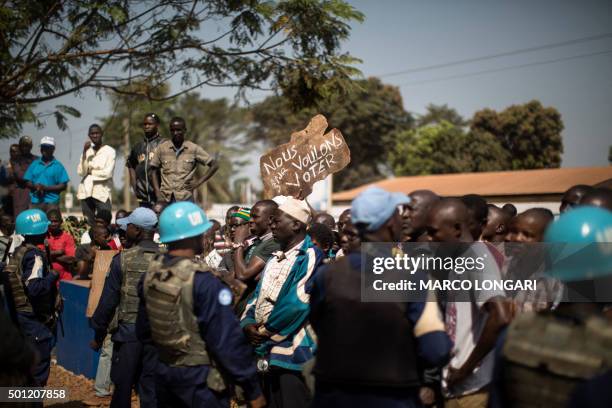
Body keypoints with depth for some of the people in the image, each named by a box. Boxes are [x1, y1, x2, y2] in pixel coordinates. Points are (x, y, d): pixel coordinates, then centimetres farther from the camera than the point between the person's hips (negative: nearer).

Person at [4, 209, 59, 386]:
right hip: (35, 319, -9)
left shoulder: (19, 252, 10)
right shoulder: (34, 255, -17)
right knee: (38, 371, -2)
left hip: (21, 316, 9)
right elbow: (34, 288, -27)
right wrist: (53, 276, -13)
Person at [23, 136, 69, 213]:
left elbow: (63, 186, 0)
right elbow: (28, 182, 12)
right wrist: (35, 186, -10)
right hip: (35, 202, 3)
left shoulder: (58, 166, 5)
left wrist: (46, 188, -12)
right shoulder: (34, 164, 15)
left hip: (51, 203, -2)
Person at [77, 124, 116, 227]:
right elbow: (80, 172, 3)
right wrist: (84, 153, -3)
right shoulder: (87, 151, 14)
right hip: (86, 192, 4)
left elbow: (107, 173, -9)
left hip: (102, 193, -4)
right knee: (89, 224, 3)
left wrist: (91, 172, 2)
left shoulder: (110, 151, 0)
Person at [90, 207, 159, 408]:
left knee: (123, 385, 10)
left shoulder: (123, 259, -9)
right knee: (151, 387, 8)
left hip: (128, 330, -2)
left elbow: (108, 300, -5)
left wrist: (99, 334, 5)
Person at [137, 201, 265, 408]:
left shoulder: (150, 275, 1)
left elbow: (143, 330, 11)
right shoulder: (203, 282, -21)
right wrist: (253, 389, -14)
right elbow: (227, 341, -21)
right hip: (198, 377, -7)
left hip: (164, 373, 7)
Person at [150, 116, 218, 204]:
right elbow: (154, 171, 13)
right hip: (166, 199, 2)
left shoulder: (194, 148, 2)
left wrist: (198, 182, -3)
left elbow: (214, 165, 4)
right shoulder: (162, 148, 6)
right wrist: (157, 192, 1)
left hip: (185, 200, -1)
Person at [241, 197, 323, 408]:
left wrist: (266, 331, -10)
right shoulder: (274, 260, 18)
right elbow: (256, 297, 16)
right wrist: (248, 325, -3)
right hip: (267, 354, 8)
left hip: (293, 355, -8)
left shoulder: (310, 256, -11)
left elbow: (297, 303, -20)